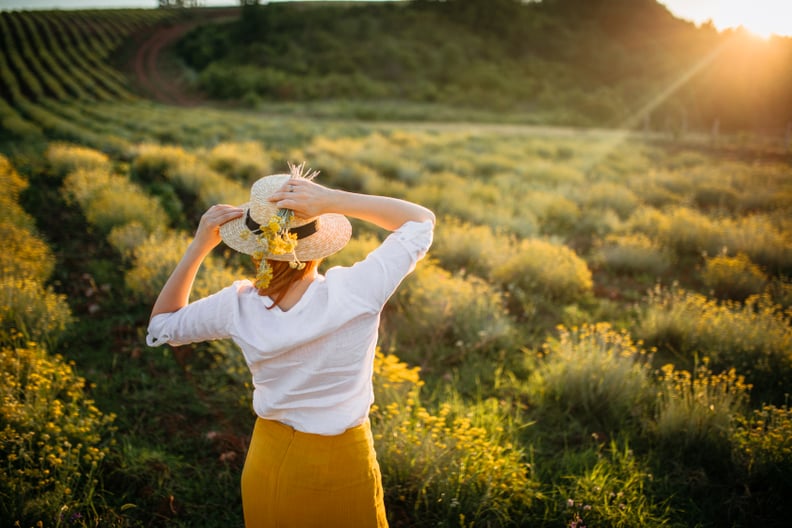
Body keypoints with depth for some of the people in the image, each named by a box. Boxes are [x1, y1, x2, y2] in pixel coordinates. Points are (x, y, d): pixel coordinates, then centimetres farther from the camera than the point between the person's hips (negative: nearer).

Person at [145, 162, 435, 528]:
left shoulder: (238, 307, -19)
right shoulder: (354, 293, -28)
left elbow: (161, 325, 2)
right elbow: (423, 220, -14)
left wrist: (200, 244, -10)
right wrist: (333, 200, -26)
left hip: (268, 466, 3)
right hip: (340, 470, -2)